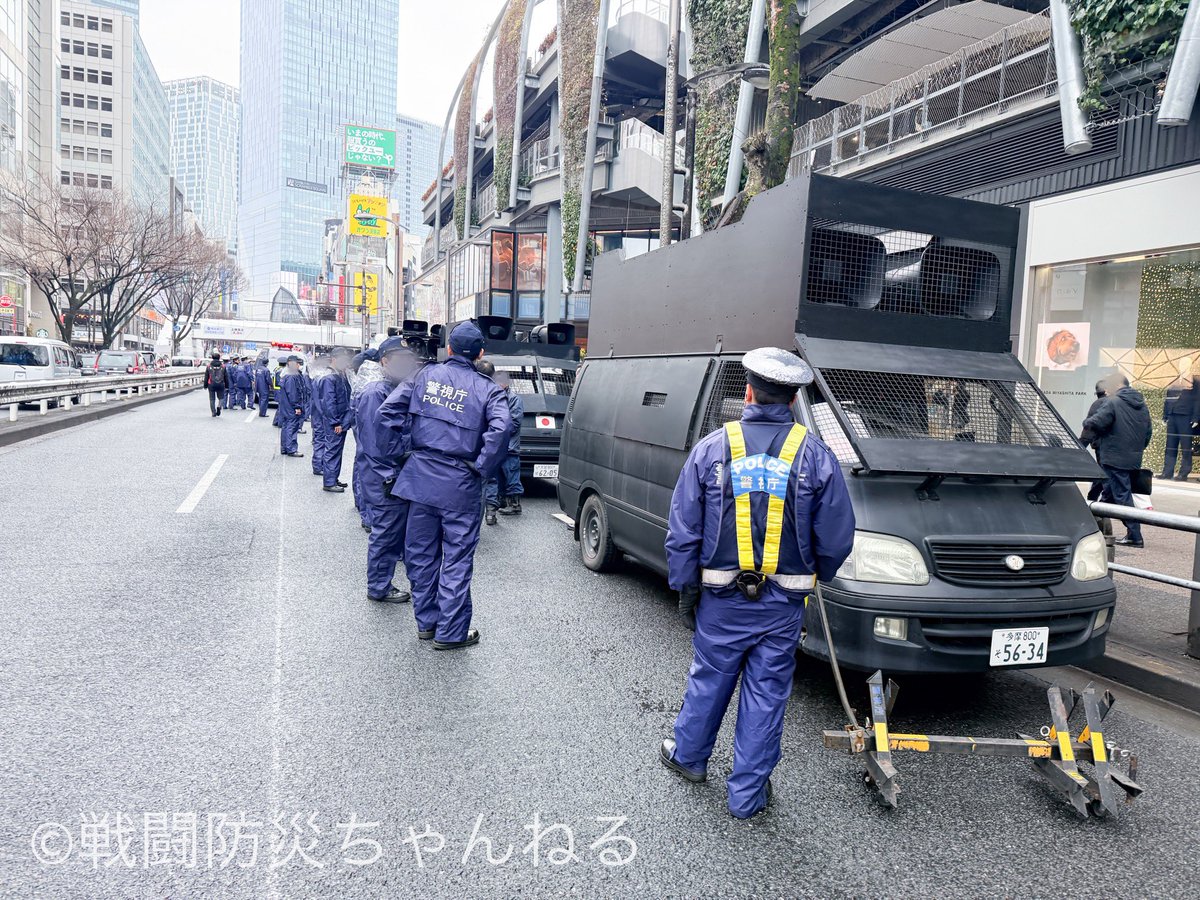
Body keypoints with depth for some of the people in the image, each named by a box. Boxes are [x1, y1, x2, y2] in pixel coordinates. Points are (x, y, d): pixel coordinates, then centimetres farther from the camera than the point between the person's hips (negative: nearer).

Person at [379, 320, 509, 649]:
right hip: (460, 486, -3)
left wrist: (407, 446, 8)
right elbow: (500, 428, -21)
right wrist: (481, 467, -11)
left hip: (421, 477, 3)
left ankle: (426, 622, 28)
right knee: (456, 560, 6)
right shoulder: (486, 389, -4)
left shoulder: (426, 375, 4)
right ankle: (451, 632, 12)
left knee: (421, 554, 16)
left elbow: (388, 411, 0)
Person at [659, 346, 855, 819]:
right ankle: (748, 792, 23)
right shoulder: (815, 455, -6)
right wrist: (812, 578, 15)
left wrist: (685, 587, 5)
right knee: (767, 693, 11)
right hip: (783, 603, 0)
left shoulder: (711, 448, -7)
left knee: (709, 680, 19)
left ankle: (688, 756, 41)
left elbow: (683, 531, -5)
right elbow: (836, 539, -3)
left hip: (721, 598, 1)